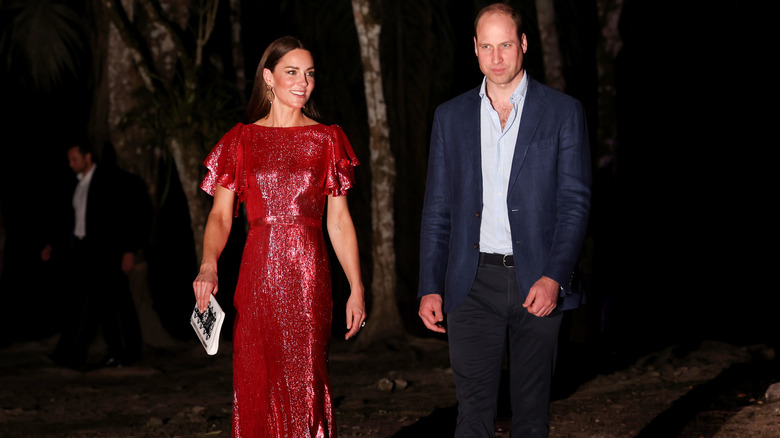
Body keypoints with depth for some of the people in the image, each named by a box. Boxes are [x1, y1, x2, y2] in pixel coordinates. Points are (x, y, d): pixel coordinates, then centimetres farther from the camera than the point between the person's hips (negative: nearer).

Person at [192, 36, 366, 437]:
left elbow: (339, 221, 7)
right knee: (257, 389, 3)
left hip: (309, 279, 0)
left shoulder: (327, 139, 8)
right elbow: (220, 215, 1)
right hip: (258, 277, 0)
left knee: (305, 386, -2)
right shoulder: (242, 140, 7)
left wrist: (356, 288, 1)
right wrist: (208, 265, -17)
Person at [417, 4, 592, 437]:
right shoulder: (451, 116, 10)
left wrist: (554, 278, -14)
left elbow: (575, 202, -2)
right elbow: (437, 210, 11)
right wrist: (430, 288, 3)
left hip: (539, 284, -1)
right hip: (474, 284, 1)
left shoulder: (563, 112, 2)